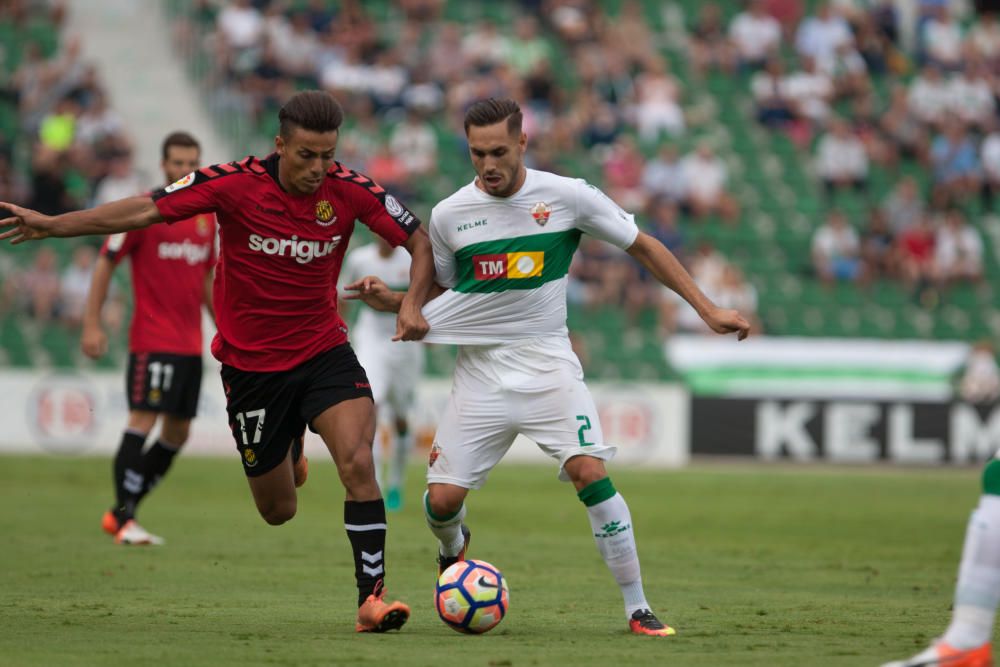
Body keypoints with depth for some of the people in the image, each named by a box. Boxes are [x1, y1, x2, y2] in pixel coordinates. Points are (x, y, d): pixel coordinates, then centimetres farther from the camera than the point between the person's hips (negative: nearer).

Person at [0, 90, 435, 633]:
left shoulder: (349, 191, -13)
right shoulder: (235, 184, -17)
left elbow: (419, 240, -2)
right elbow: (146, 210, -14)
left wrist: (413, 303, -20)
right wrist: (54, 224, -18)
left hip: (324, 353, 1)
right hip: (250, 361, 0)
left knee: (358, 464, -23)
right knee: (278, 511, 9)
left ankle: (371, 597, -14)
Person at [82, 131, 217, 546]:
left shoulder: (207, 216, 12)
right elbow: (105, 264, -5)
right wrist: (91, 324, -11)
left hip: (190, 343, 7)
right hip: (152, 338, -7)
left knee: (178, 433, 6)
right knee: (143, 419, -14)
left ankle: (123, 512, 14)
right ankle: (123, 517, -10)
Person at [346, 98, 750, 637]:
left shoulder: (567, 197, -7)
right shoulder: (449, 215, -1)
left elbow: (641, 246, 3)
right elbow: (439, 295, 14)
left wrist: (706, 308, 0)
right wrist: (388, 299, -7)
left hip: (548, 364, -2)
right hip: (481, 370, 2)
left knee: (590, 472, -22)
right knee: (443, 499, -5)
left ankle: (637, 609, -13)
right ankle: (453, 549, 34)